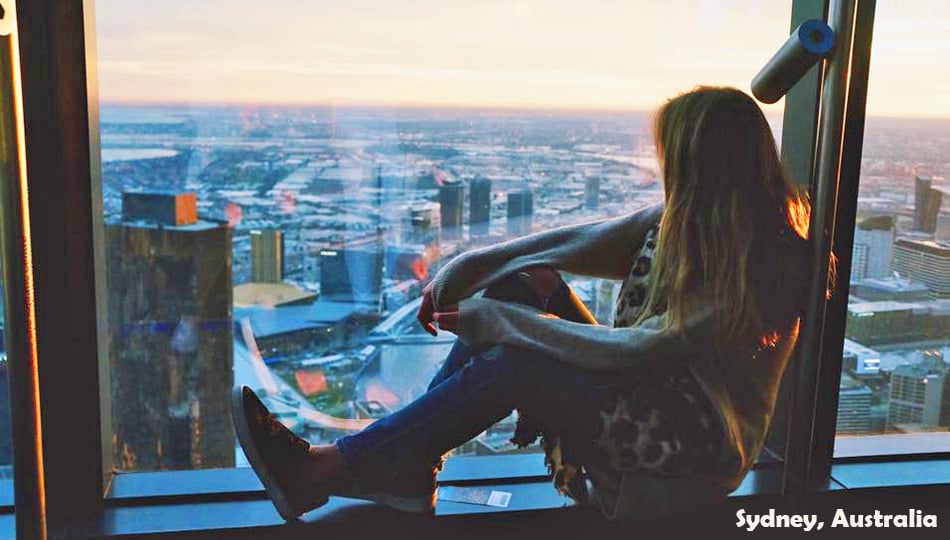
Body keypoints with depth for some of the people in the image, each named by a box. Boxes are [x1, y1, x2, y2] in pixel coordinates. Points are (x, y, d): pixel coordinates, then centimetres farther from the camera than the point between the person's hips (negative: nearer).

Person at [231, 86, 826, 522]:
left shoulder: (771, 266, -22)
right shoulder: (685, 219, 2)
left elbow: (636, 350, -26)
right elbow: (579, 241, 1)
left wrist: (504, 323, -21)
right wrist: (471, 264, -8)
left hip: (697, 451, -8)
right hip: (639, 396, 8)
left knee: (512, 363, -27)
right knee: (525, 284, -10)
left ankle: (322, 469, -16)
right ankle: (407, 464, -11)